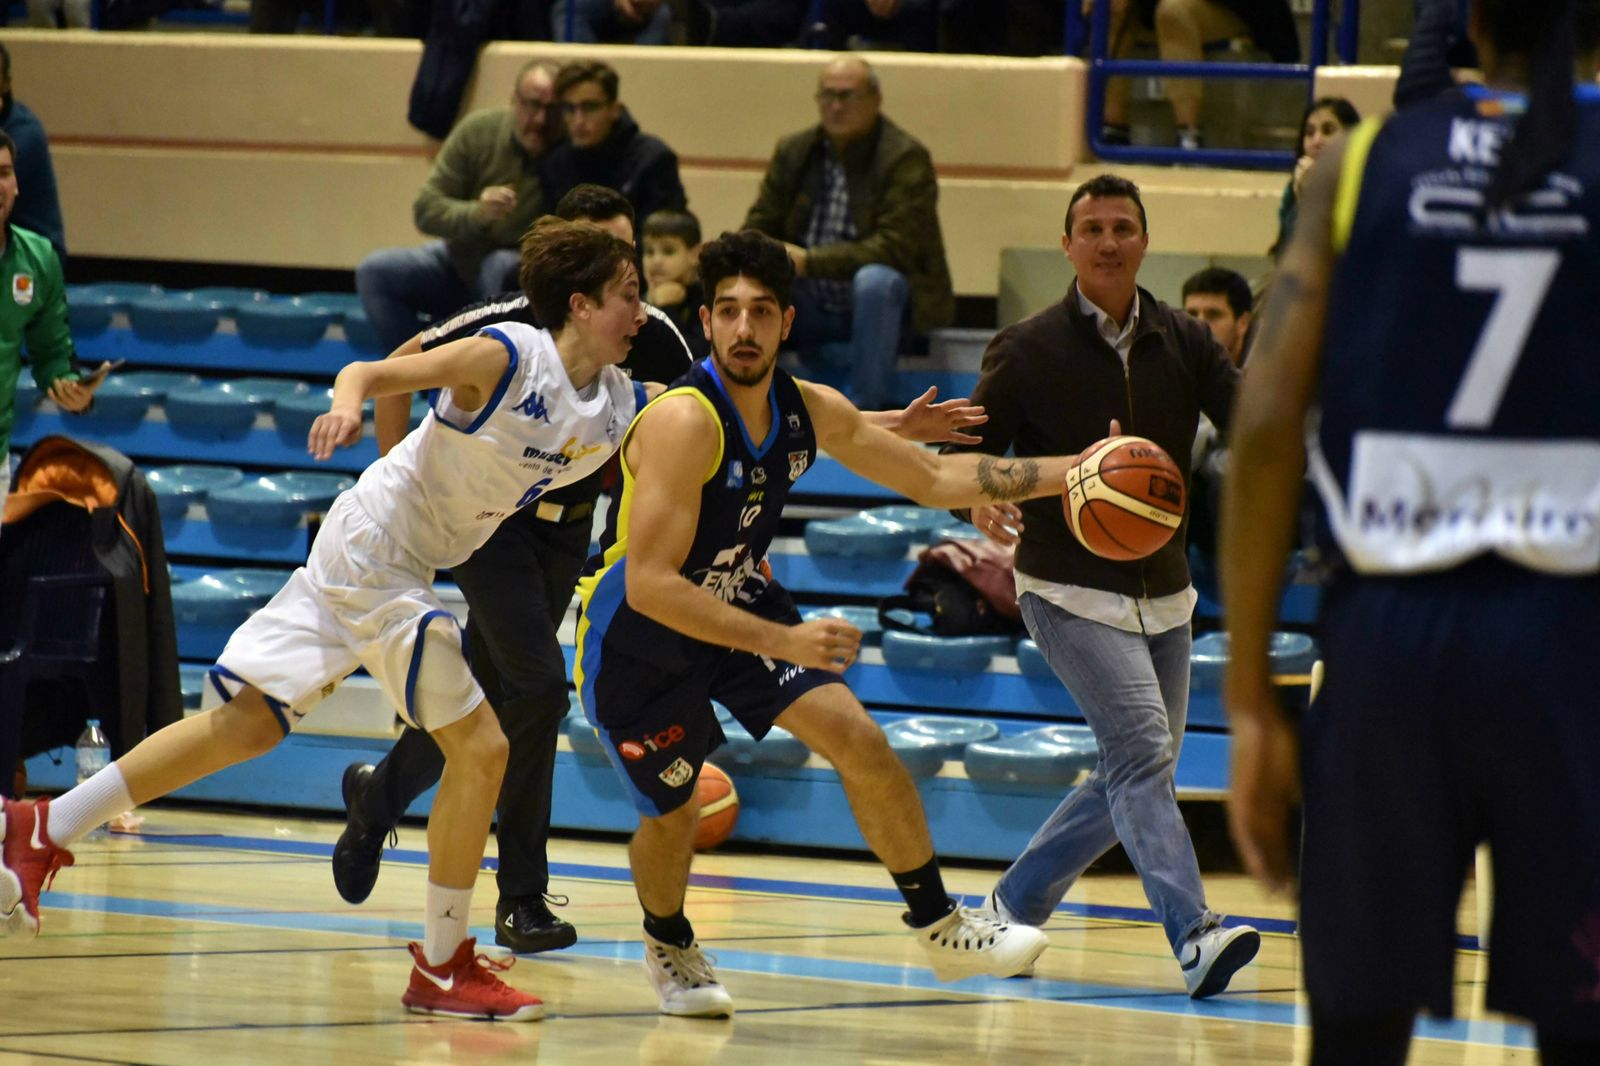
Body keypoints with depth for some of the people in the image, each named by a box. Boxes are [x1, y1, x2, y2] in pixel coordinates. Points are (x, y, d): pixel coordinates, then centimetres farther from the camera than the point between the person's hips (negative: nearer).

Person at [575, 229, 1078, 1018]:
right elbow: (650, 585, -36)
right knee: (671, 816, 5)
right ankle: (669, 948, 38)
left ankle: (940, 928, 6)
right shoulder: (684, 421, -32)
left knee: (860, 743, -7)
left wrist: (1063, 476, -3)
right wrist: (783, 643, -38)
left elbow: (933, 479, 5)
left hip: (740, 604, 6)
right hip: (636, 636, -6)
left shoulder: (812, 413, -10)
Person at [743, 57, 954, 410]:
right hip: (811, 308, 5)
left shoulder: (906, 158, -12)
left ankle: (865, 408, -27)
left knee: (874, 280, -37)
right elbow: (758, 226, 8)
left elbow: (894, 248, -21)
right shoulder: (794, 152, 5)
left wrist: (810, 261, -28)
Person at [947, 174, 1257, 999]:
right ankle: (1194, 937, -30)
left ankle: (1012, 908, 27)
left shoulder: (1183, 344, 4)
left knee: (1136, 780, 11)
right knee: (1142, 750, -21)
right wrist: (981, 502, -27)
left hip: (1162, 594, 6)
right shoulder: (1028, 350, -5)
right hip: (1070, 592, -6)